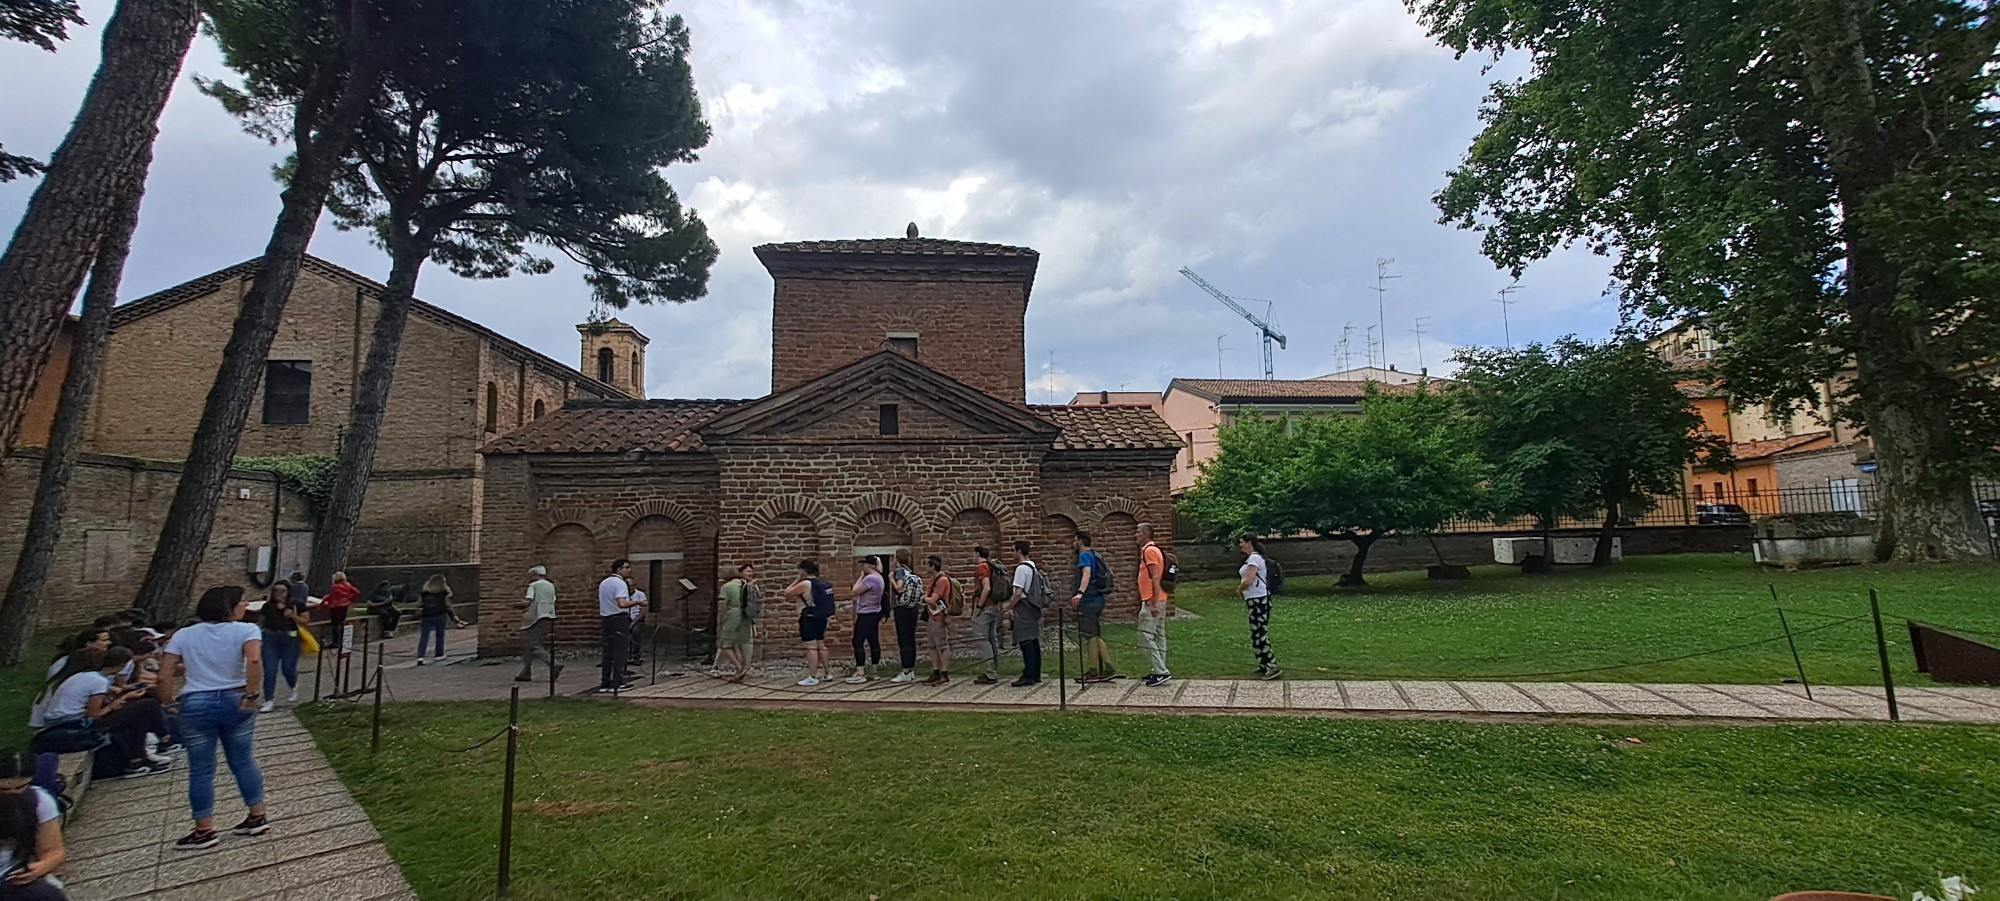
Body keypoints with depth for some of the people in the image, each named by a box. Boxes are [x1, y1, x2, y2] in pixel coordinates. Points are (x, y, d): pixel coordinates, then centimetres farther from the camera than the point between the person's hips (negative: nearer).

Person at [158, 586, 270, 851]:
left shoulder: (183, 635, 5)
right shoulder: (245, 630, -6)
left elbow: (164, 673, 0)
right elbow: (254, 661, -23)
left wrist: (169, 701, 8)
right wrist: (251, 695, -16)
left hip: (196, 704, 1)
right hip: (234, 701, -1)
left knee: (201, 770, 9)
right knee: (244, 762, 13)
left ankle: (205, 831, 14)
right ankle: (258, 818, 20)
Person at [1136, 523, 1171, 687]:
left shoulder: (1149, 551, -14)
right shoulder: (1151, 550, 17)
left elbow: (1155, 578, -20)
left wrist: (1153, 604, -23)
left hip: (1152, 601, -10)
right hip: (1158, 600, 10)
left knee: (1146, 637, -9)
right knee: (1158, 636, 11)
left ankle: (1161, 672, -9)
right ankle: (1159, 671, 16)